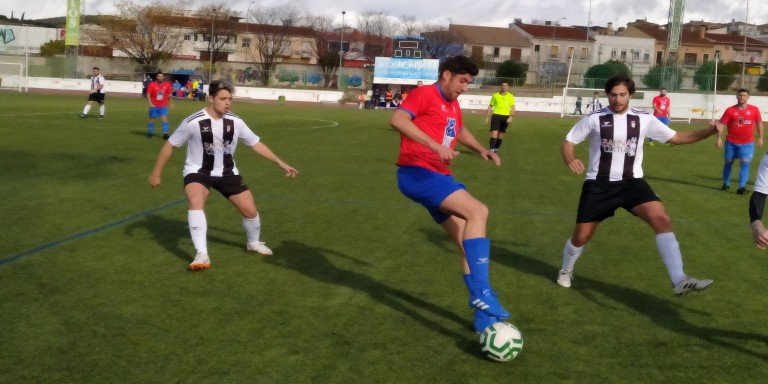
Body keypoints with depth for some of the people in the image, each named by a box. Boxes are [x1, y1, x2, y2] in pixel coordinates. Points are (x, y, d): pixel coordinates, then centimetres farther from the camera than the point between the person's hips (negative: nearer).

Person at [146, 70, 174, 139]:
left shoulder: (167, 84, -1)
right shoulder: (152, 85, -8)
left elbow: (169, 94, 11)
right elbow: (148, 95, -8)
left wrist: (170, 103, 14)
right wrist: (150, 103, -19)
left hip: (163, 106, 1)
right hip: (154, 106, -1)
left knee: (164, 118, -13)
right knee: (152, 119, 9)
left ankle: (165, 133, -17)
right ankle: (150, 133, 25)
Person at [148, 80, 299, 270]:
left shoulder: (235, 122, -9)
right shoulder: (193, 122, -19)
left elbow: (256, 143, 2)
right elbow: (169, 145, -7)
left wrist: (280, 163, 0)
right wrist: (156, 173, -3)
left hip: (227, 172, 4)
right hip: (198, 171, -3)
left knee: (250, 210, 0)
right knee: (195, 201, -34)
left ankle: (253, 243, 33)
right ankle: (202, 255, -33)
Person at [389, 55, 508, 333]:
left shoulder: (453, 105, 20)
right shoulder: (425, 94, -7)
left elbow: (460, 130, 41)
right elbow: (397, 119, -25)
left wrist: (481, 150, 23)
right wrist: (434, 145, -33)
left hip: (439, 177, 10)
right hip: (416, 173, -10)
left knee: (468, 244, 6)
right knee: (478, 211, -25)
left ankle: (483, 315, 14)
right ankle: (481, 293, -23)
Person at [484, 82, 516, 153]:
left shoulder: (511, 96, 3)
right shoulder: (495, 95, 4)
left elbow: (513, 108, 2)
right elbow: (490, 107, 10)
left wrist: (511, 117, -13)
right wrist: (487, 117, 7)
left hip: (505, 117, 1)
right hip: (496, 115, -1)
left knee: (501, 134, 9)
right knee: (494, 132, -14)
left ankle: (496, 148, 26)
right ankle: (491, 149, -18)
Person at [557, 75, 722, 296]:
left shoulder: (644, 119, 1)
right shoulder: (594, 119, -4)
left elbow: (675, 138, 8)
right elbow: (568, 141, 1)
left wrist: (708, 132, -5)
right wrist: (570, 161, -21)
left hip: (631, 182, 1)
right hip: (598, 184, -1)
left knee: (661, 219, -22)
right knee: (581, 236, 5)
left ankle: (679, 281, -22)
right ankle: (566, 270, 37)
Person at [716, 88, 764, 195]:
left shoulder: (754, 109, -2)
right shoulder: (730, 110, -6)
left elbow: (759, 123, 8)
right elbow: (721, 124, -8)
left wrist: (760, 137, 5)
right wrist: (719, 138, -17)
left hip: (747, 143, -1)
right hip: (731, 142, 1)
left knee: (745, 163, -9)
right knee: (728, 162, 12)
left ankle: (742, 186, -6)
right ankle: (726, 183, 28)